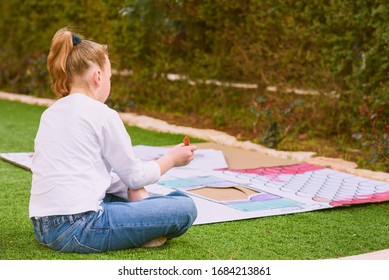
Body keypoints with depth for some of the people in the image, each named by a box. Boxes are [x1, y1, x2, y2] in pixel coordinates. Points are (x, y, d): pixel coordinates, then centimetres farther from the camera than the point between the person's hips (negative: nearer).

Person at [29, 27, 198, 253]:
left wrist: (132, 190, 12)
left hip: (44, 228, 9)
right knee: (185, 207, -5)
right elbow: (135, 175, 1)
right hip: (78, 229, -9)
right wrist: (172, 159, 18)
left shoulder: (50, 114, 15)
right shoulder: (102, 114, -7)